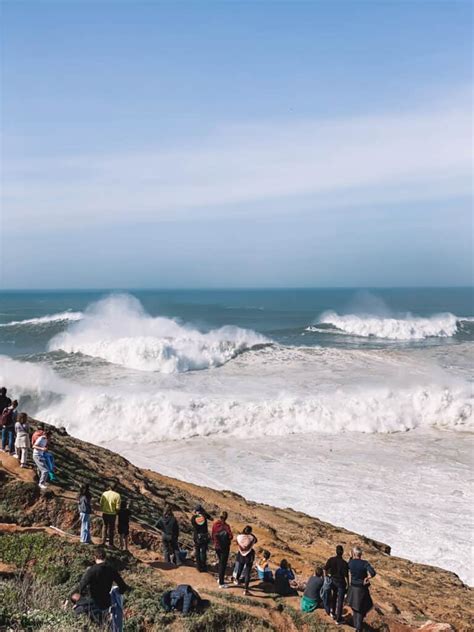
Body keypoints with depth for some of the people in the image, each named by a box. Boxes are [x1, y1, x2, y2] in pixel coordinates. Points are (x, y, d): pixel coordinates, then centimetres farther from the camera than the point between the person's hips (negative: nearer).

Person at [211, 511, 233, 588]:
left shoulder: (215, 524, -7)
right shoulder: (226, 526, -22)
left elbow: (212, 535, 0)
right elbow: (230, 536, -25)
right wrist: (227, 540, -4)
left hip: (217, 546, 5)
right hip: (224, 547, -5)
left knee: (221, 562, 24)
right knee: (223, 564, 6)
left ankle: (220, 579, 35)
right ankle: (221, 583, 11)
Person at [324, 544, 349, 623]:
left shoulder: (331, 560, -12)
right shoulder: (344, 563, -23)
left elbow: (325, 569, -4)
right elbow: (346, 575, -19)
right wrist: (347, 584, -4)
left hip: (333, 581, 4)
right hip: (341, 583, -4)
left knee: (334, 597, 28)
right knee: (340, 600, 8)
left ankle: (333, 613, 40)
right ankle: (338, 619, 16)